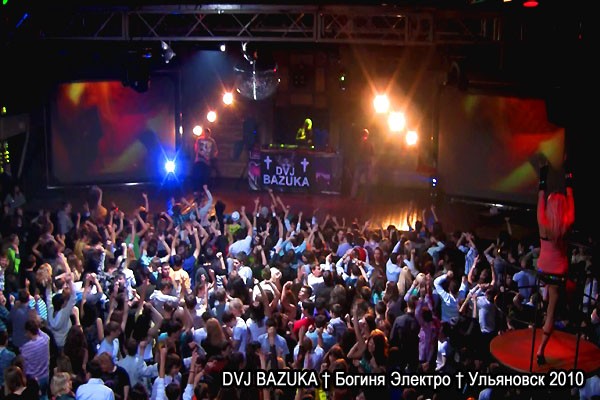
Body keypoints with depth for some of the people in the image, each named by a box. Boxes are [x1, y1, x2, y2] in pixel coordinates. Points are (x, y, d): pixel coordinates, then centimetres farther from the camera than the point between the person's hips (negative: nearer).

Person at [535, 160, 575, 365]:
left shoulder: (543, 224, -14)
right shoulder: (565, 227, -15)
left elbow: (540, 203, 0)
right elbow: (571, 208, 2)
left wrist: (543, 183, 8)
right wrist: (569, 186, 11)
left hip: (543, 270, 3)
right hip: (558, 273, -2)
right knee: (551, 311, 3)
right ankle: (541, 350, 2)